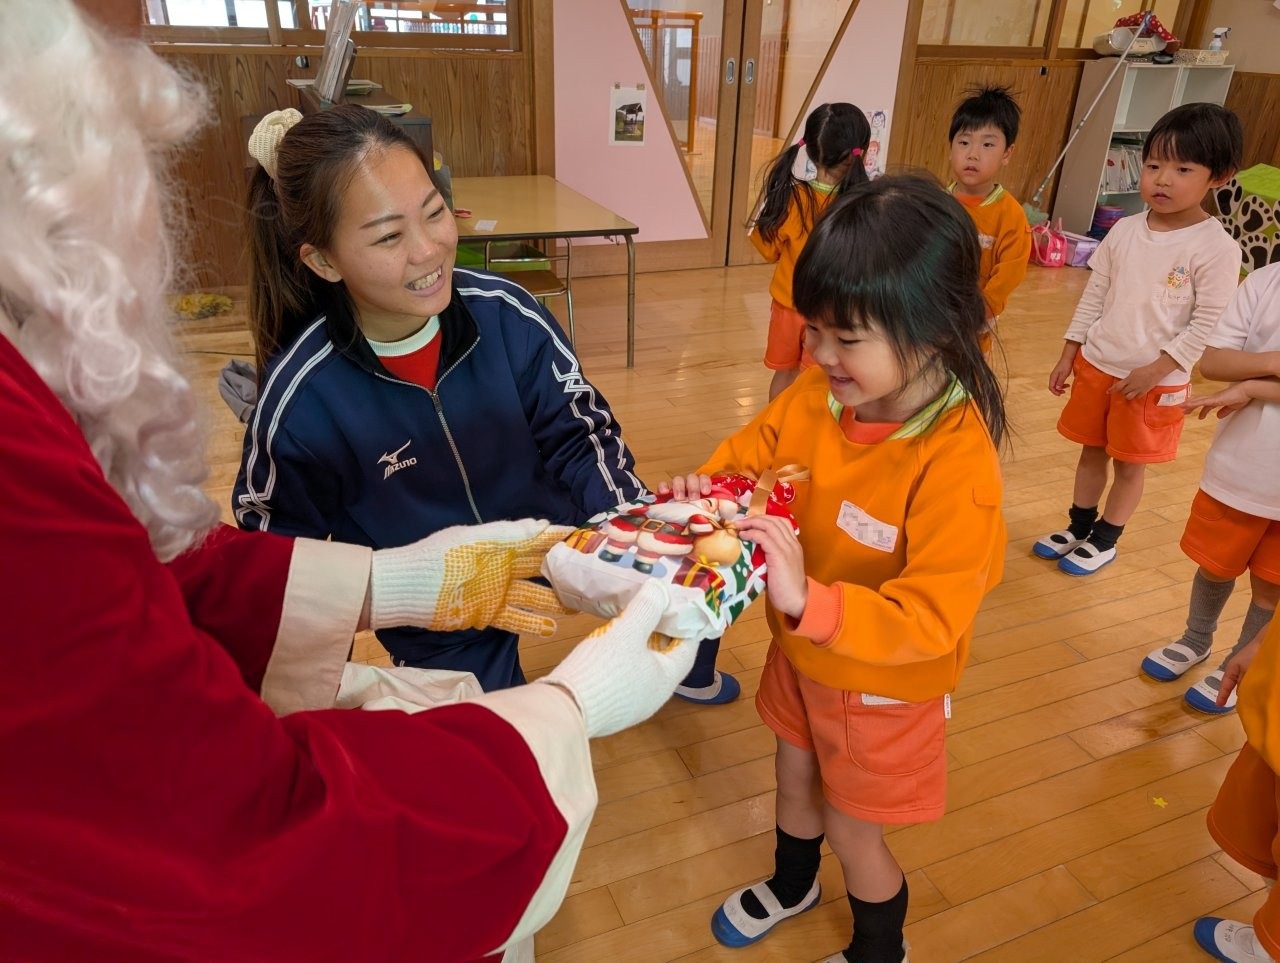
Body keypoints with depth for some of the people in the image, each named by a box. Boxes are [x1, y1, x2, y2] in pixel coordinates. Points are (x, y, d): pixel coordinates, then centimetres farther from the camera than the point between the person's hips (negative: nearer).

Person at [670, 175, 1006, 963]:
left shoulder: (957, 463, -33)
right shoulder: (819, 393, -17)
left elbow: (930, 620, -34)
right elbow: (756, 447, -1)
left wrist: (808, 602, -47)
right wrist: (708, 485, -22)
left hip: (880, 684, -6)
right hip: (803, 651, 6)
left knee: (851, 831, 18)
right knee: (797, 781, 30)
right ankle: (792, 885, 63)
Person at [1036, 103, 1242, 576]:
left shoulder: (1217, 248, -15)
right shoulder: (1124, 231, -1)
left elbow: (1208, 323, -14)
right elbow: (1094, 295, 6)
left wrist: (1156, 370, -18)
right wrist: (1069, 355, 5)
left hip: (1156, 380, -4)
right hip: (1096, 365, 4)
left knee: (1130, 464, 10)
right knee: (1091, 451, 17)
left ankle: (1105, 541, 28)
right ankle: (1078, 527, 35)